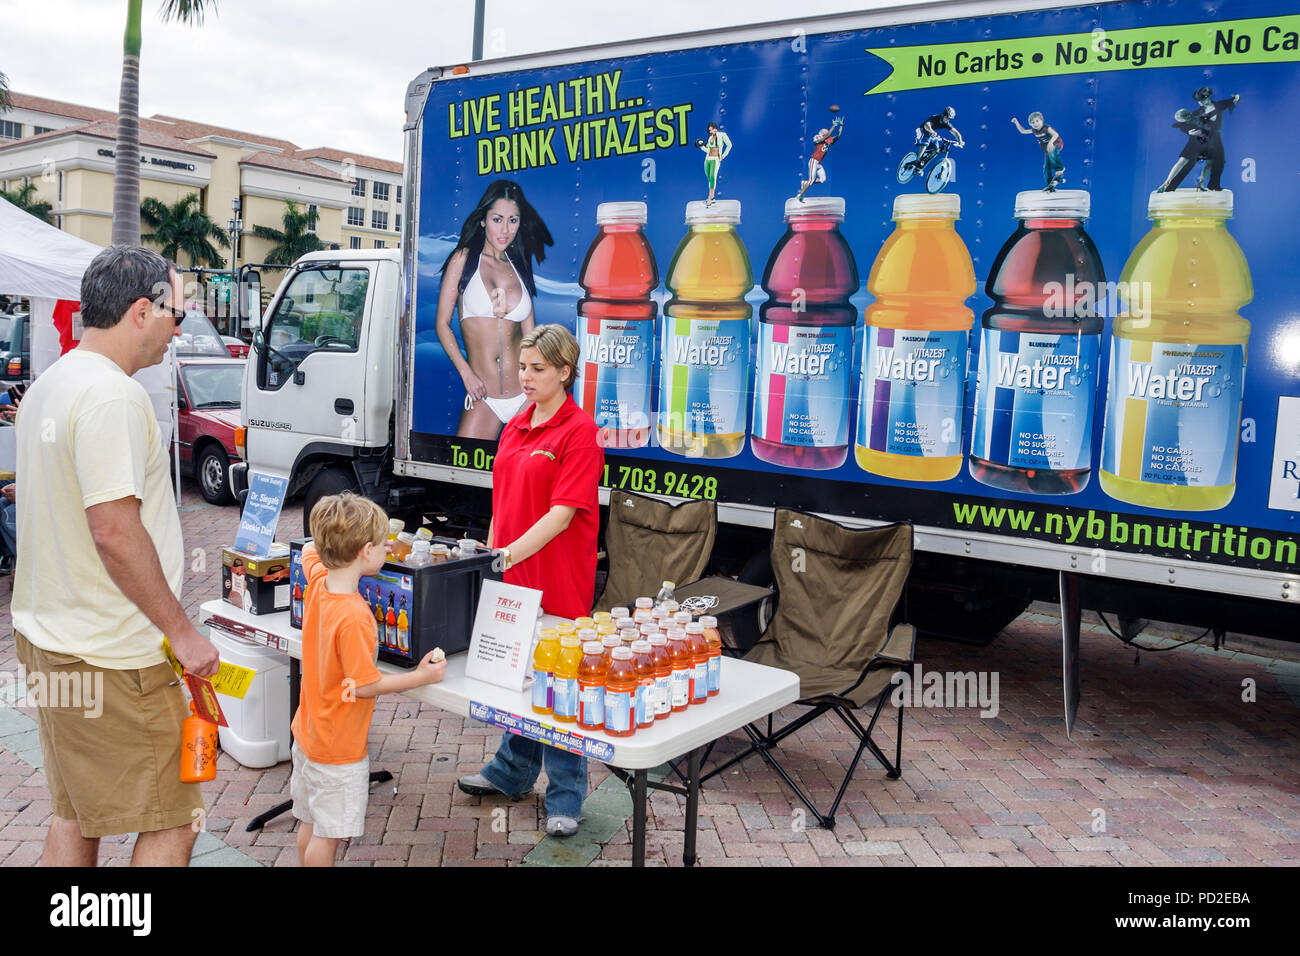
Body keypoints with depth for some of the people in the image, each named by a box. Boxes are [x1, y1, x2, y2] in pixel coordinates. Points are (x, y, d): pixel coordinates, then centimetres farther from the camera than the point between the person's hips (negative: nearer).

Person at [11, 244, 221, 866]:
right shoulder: (112, 395, -20)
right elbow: (114, 531, -25)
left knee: (74, 816, 21)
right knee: (171, 826, 1)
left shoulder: (47, 385, 12)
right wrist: (182, 632, -17)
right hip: (112, 657, -10)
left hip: (47, 635, 10)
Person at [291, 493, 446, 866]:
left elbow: (310, 549, 16)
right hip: (339, 747, -8)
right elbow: (364, 685, -23)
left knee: (311, 822, 22)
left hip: (308, 733, 8)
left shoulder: (317, 582, -7)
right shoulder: (353, 618, -31)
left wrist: (340, 544, 11)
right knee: (328, 833, 7)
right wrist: (421, 676, -14)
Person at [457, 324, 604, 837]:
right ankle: (511, 772, 37)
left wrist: (510, 554, -24)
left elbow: (563, 511, -19)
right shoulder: (516, 426, 11)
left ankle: (565, 798, 17)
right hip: (510, 573, 7)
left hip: (557, 581, -7)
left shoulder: (579, 430, -12)